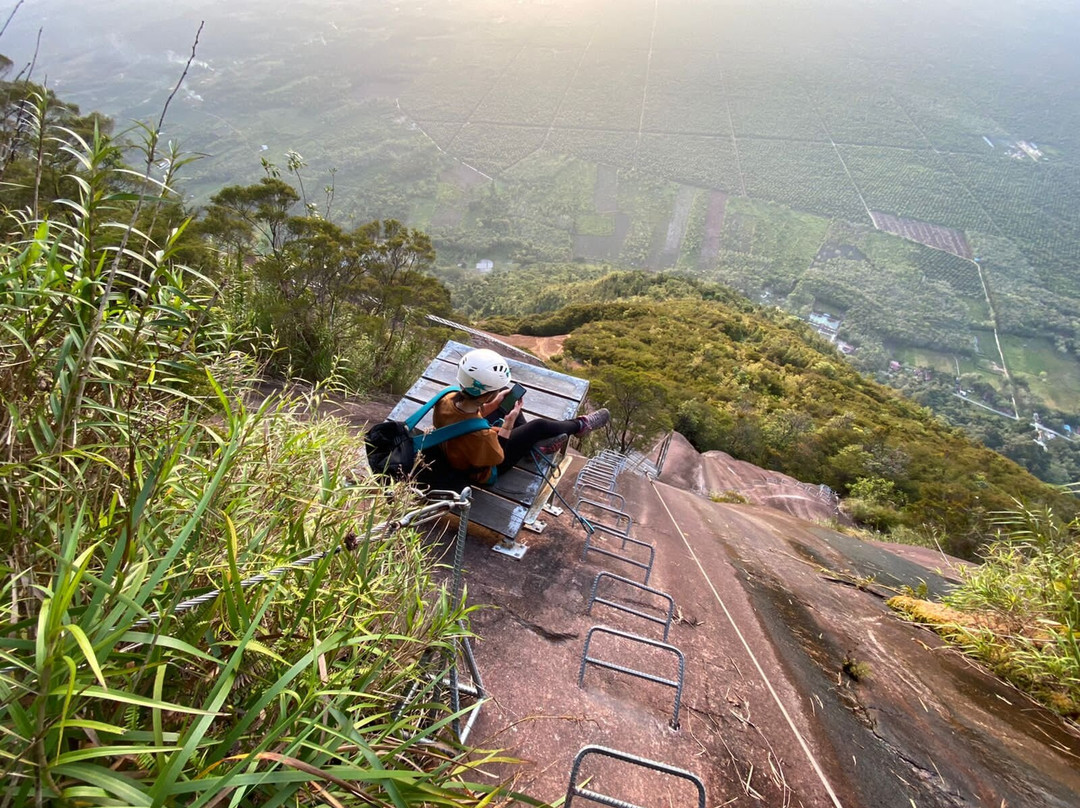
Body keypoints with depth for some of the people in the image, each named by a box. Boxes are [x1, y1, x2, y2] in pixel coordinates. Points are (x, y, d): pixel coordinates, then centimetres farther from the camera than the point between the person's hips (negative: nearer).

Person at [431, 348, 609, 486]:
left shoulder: (447, 399, -24)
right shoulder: (480, 435, -44)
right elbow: (497, 457, -22)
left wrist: (494, 404, -10)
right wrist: (508, 423, -19)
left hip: (462, 453, 7)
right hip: (484, 469, -6)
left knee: (505, 390, 6)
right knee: (539, 426, -5)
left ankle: (534, 440, 19)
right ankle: (579, 425, 26)